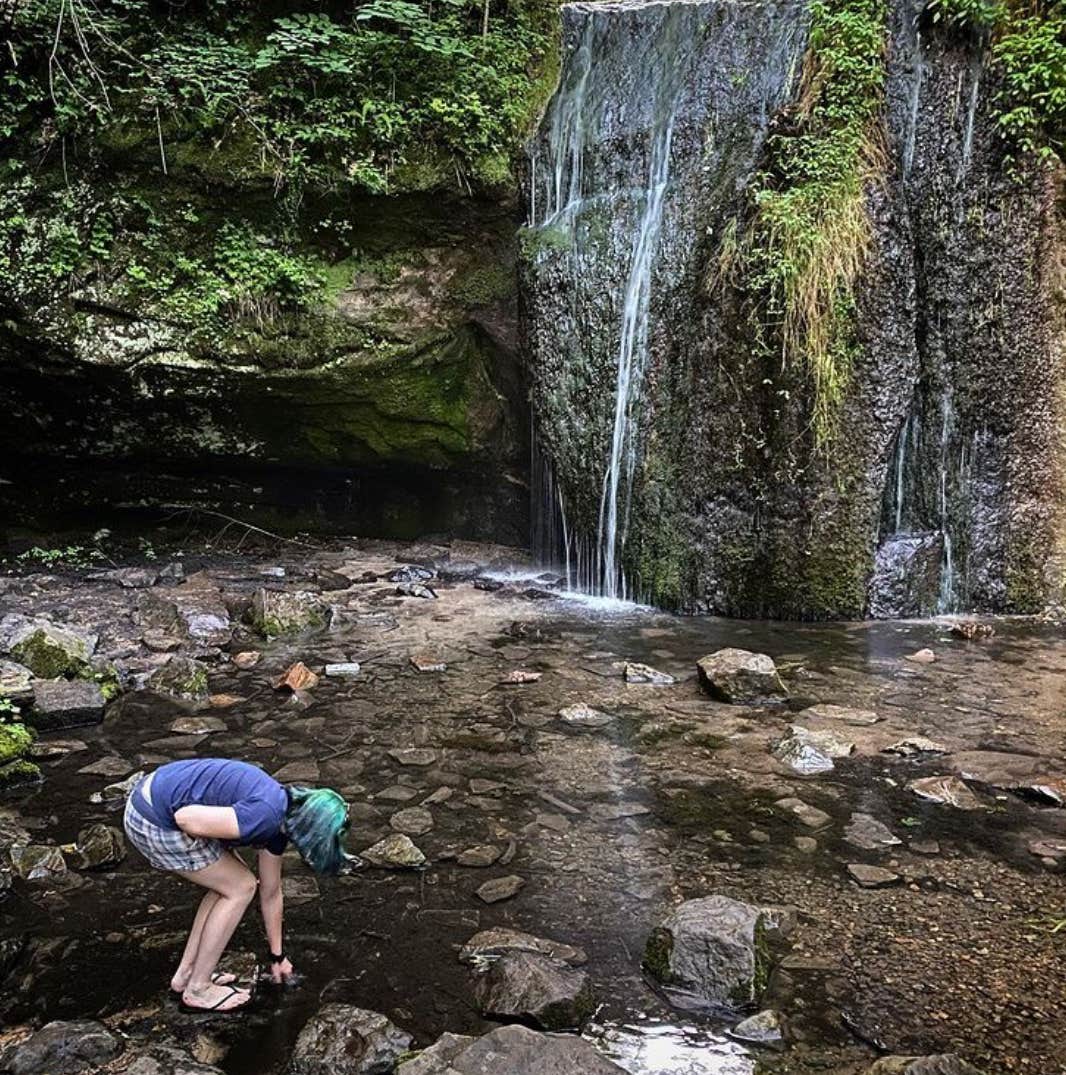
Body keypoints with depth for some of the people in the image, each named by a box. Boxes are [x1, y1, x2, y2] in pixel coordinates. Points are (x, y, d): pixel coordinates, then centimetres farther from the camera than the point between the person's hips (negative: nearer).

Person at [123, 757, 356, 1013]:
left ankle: (186, 973, 27)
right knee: (240, 888, 2)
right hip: (153, 821, -9)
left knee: (231, 881, 17)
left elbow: (271, 893, 20)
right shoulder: (264, 816, -21)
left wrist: (278, 956, 30)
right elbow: (186, 818, -24)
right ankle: (197, 989, 14)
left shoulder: (279, 820, 8)